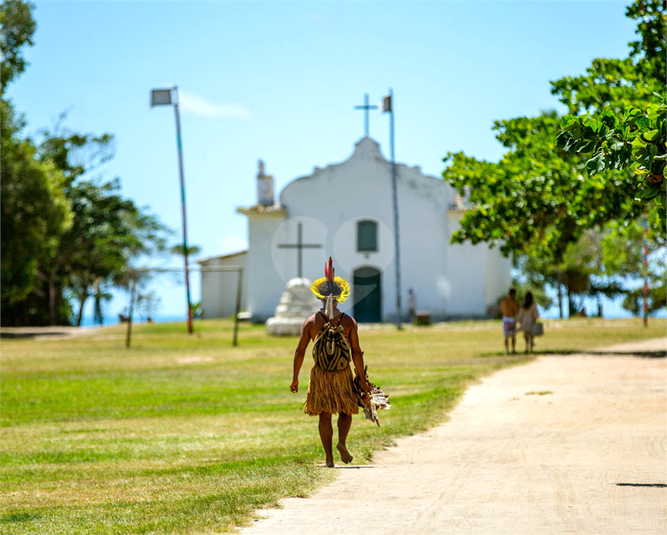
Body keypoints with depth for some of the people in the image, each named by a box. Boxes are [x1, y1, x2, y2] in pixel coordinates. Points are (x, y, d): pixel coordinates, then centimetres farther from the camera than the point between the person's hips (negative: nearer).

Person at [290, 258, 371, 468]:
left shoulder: (311, 322, -1)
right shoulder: (349, 322, -3)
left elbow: (300, 351, 0)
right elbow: (356, 352, -4)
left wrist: (295, 378, 8)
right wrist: (362, 379, 2)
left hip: (320, 374, 0)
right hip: (343, 373, 0)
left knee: (324, 415, 7)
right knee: (346, 411, 16)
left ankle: (329, 458, 5)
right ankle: (342, 442, -10)